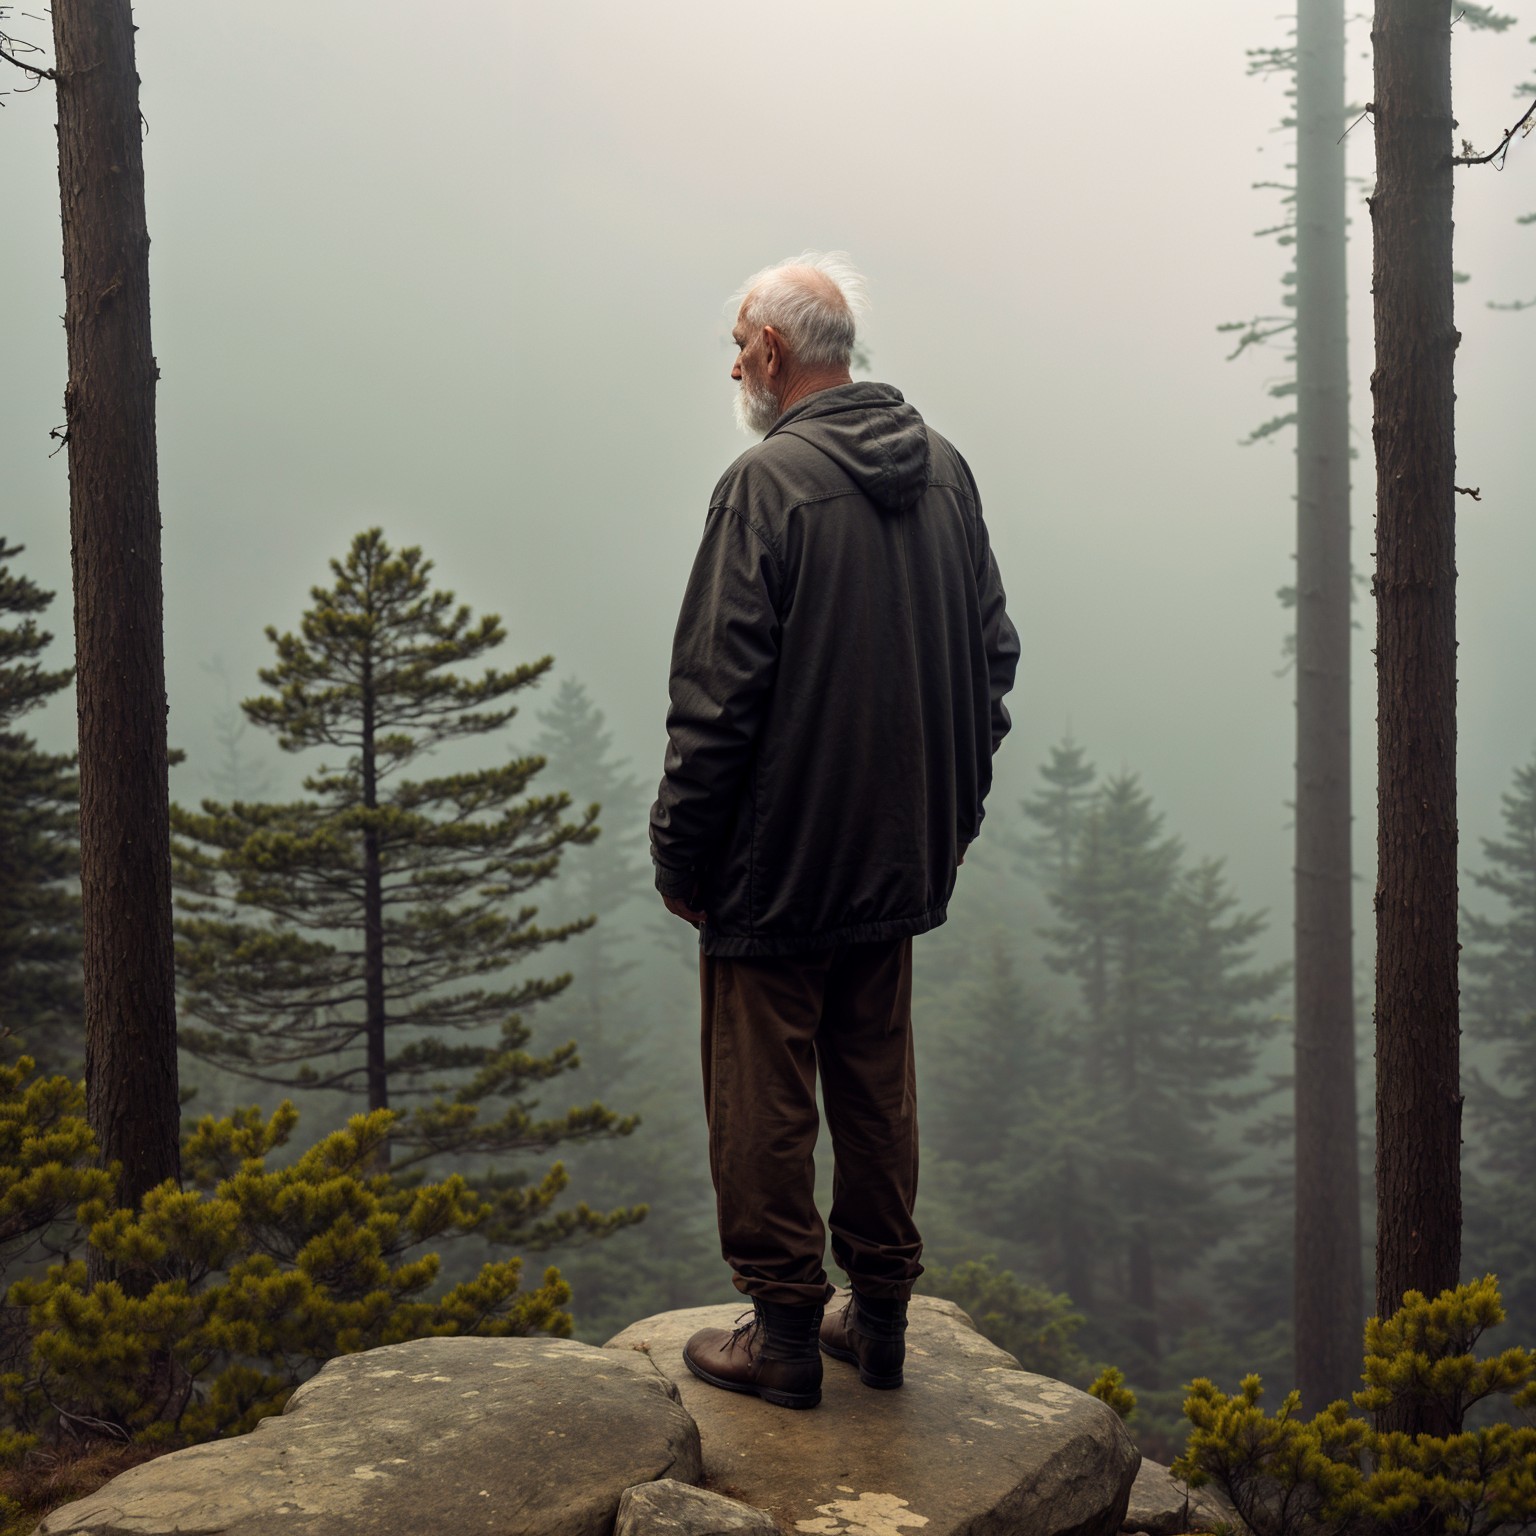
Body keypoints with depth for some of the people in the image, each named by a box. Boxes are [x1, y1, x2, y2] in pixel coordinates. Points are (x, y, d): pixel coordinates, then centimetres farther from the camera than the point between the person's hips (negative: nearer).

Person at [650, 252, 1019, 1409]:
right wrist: (952, 809, 19)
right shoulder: (944, 469, 6)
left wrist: (680, 855, -9)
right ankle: (882, 1315, 25)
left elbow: (718, 695, -18)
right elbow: (992, 652, 12)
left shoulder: (770, 482, -17)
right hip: (901, 860, 7)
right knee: (877, 1089, 16)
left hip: (776, 865, -7)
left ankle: (786, 1331, 13)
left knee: (764, 1103, 5)